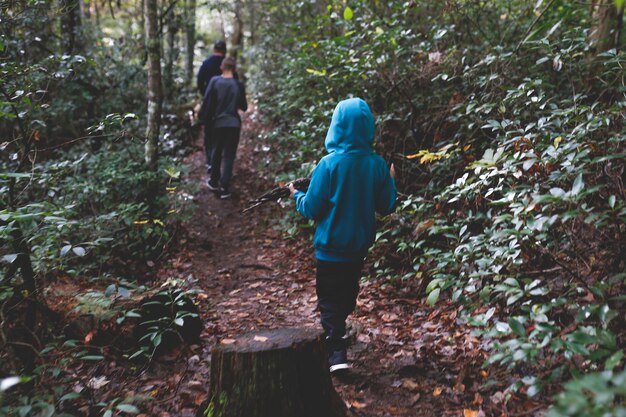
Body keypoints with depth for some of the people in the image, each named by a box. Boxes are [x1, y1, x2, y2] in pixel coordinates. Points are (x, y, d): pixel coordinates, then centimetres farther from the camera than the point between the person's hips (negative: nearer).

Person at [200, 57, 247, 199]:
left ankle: (214, 181, 28)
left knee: (216, 152, 18)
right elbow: (243, 107, 3)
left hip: (217, 123, 1)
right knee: (229, 155, 2)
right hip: (233, 124, -1)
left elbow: (207, 102, -6)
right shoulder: (238, 85, -4)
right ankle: (224, 187, -1)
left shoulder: (215, 81, -5)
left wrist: (205, 120, 5)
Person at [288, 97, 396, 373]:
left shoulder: (329, 164, -19)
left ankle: (337, 354, -4)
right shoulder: (377, 164, -8)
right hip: (360, 244, 5)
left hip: (331, 245, -4)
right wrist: (391, 182, 17)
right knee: (347, 294, 24)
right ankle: (338, 333, 45)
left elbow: (312, 209, -14)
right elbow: (386, 207, 0)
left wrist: (296, 195, 7)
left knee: (329, 301, 6)